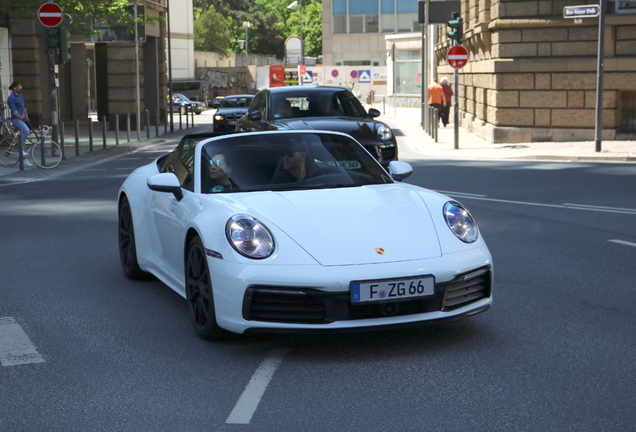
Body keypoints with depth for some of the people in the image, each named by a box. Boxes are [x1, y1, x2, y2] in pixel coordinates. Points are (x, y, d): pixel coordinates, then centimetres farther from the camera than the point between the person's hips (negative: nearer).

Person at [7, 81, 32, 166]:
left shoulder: (21, 96, 14)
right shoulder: (11, 98, -12)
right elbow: (14, 112, -17)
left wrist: (27, 120, 12)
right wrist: (23, 119, -20)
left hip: (22, 119, 8)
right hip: (16, 119, -8)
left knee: (23, 137, 7)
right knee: (26, 130, -33)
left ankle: (24, 159, 11)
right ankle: (22, 149, -21)